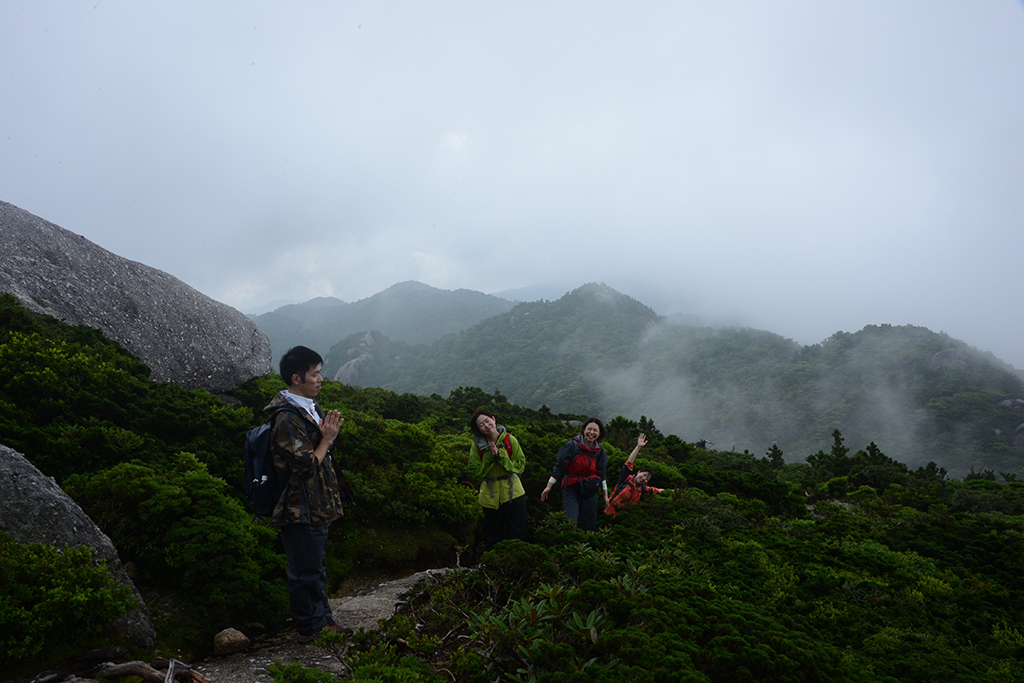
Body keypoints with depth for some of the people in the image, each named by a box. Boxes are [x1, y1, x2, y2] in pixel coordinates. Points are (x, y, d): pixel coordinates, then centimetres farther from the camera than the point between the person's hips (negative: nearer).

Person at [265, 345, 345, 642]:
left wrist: (328, 434, 4)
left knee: (317, 568, 22)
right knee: (306, 573, 5)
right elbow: (308, 466, -23)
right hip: (300, 512, -10)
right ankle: (310, 629, 20)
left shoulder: (311, 409, 9)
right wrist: (326, 439, -14)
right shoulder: (288, 419, -23)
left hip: (317, 506, 10)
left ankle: (323, 620, 37)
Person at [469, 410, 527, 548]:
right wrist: (490, 457, -18)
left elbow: (521, 465, -6)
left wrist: (501, 456, -16)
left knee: (517, 535, 2)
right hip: (490, 495, 1)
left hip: (512, 491, 0)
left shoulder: (510, 440, -5)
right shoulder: (476, 445, -3)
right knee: (495, 537, 10)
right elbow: (477, 472, -5)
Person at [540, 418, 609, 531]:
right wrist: (549, 487, -2)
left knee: (589, 525, 5)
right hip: (571, 490, -4)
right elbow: (559, 467, -3)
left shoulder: (600, 450, 6)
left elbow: (601, 474, 12)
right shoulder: (572, 445, -7)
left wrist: (605, 495, 12)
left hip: (590, 492, 4)